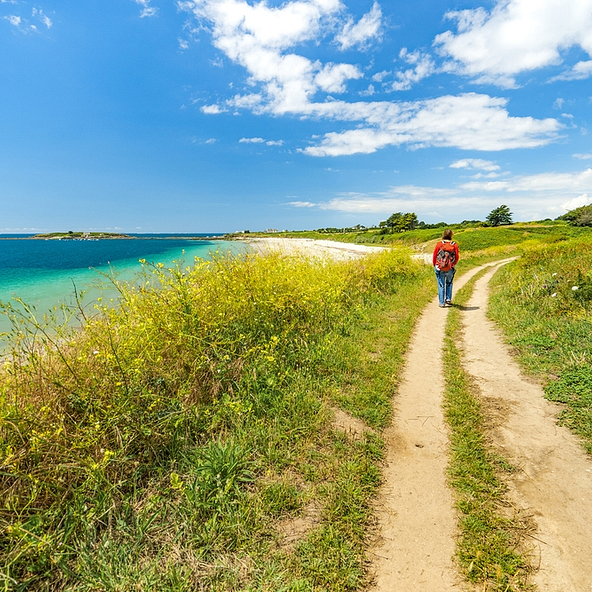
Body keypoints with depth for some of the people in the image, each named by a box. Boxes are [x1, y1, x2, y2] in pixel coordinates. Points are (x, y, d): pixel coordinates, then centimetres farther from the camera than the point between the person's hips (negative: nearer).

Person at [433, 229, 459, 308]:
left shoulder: (439, 244, -6)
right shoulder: (454, 245, -3)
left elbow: (434, 256, -3)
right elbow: (457, 257, 0)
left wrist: (435, 266, 13)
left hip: (439, 268, -1)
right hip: (450, 269, 2)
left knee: (441, 285, 5)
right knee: (449, 283, 24)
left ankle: (442, 303, 5)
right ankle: (448, 299, 22)